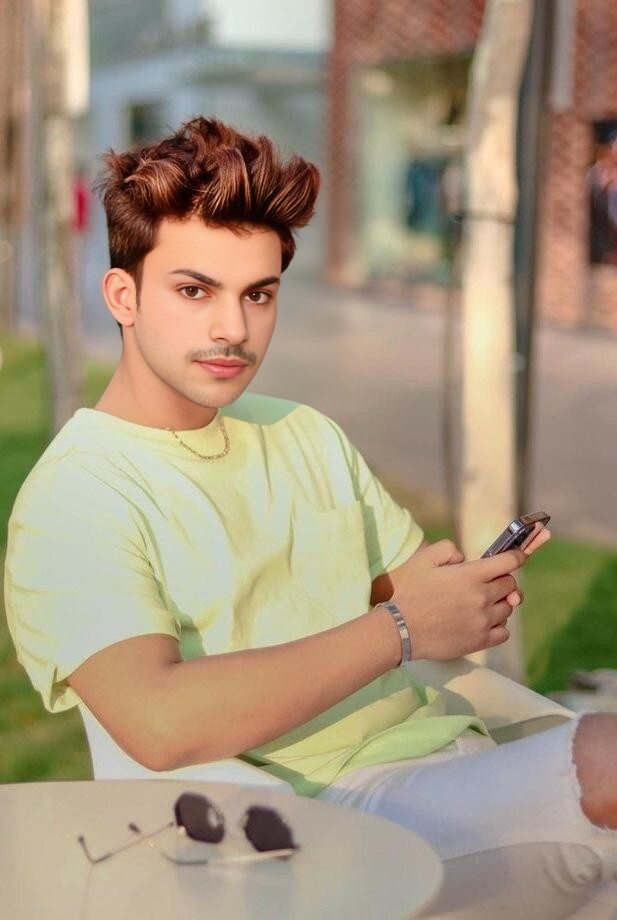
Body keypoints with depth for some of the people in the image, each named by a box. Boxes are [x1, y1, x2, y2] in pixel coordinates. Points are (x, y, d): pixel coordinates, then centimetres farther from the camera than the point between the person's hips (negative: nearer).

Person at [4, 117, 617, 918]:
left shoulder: (307, 435, 17)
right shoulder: (71, 499, -6)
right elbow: (161, 725, -21)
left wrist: (470, 590, -4)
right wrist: (399, 630, -15)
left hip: (449, 754, 7)